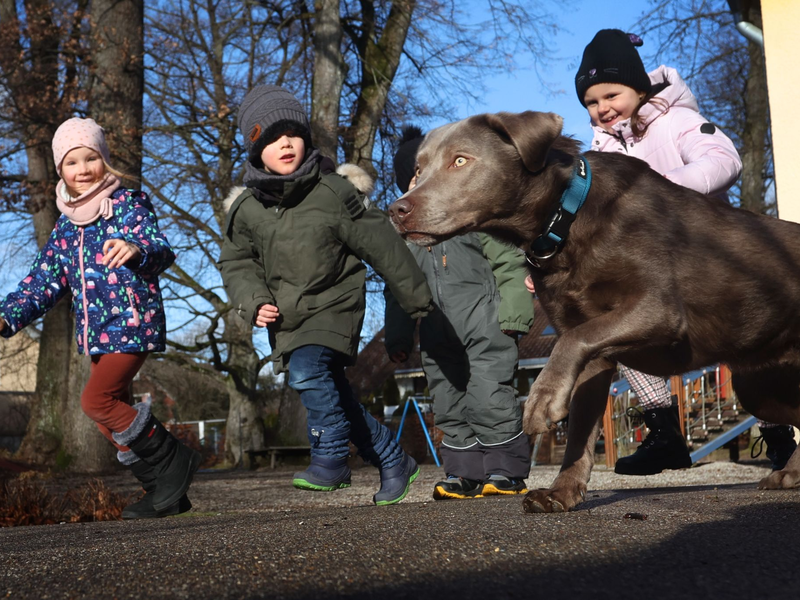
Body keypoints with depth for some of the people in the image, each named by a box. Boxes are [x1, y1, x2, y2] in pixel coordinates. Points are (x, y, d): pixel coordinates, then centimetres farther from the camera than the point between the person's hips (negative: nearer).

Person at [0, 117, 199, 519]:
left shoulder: (128, 203, -5)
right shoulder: (66, 226, 14)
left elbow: (161, 250, -22)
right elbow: (44, 282, 14)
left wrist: (137, 250, -46)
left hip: (133, 324, -8)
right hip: (96, 334, 8)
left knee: (96, 400, -19)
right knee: (110, 418, 9)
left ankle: (174, 460, -3)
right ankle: (166, 491, 21)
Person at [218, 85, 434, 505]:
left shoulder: (334, 192, -12)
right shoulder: (246, 209, -2)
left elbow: (381, 244, -6)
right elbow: (236, 263, 10)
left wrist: (417, 298, -1)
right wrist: (253, 302, -9)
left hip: (334, 305, -5)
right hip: (285, 319, 5)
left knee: (308, 371, -28)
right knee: (335, 396, 9)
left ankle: (330, 458, -12)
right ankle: (394, 462, 25)